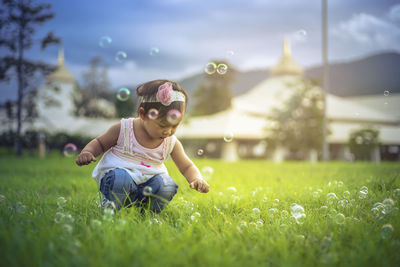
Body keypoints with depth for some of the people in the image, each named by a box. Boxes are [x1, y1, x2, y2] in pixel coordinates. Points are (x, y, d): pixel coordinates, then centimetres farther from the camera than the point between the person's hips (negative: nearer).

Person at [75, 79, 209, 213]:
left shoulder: (172, 143, 1)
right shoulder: (123, 129, -8)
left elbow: (187, 167, 9)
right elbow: (99, 143, 7)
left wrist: (196, 179, -14)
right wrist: (86, 152, -14)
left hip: (149, 181, 3)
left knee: (168, 186, -28)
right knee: (121, 180, -38)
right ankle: (110, 207, -8)